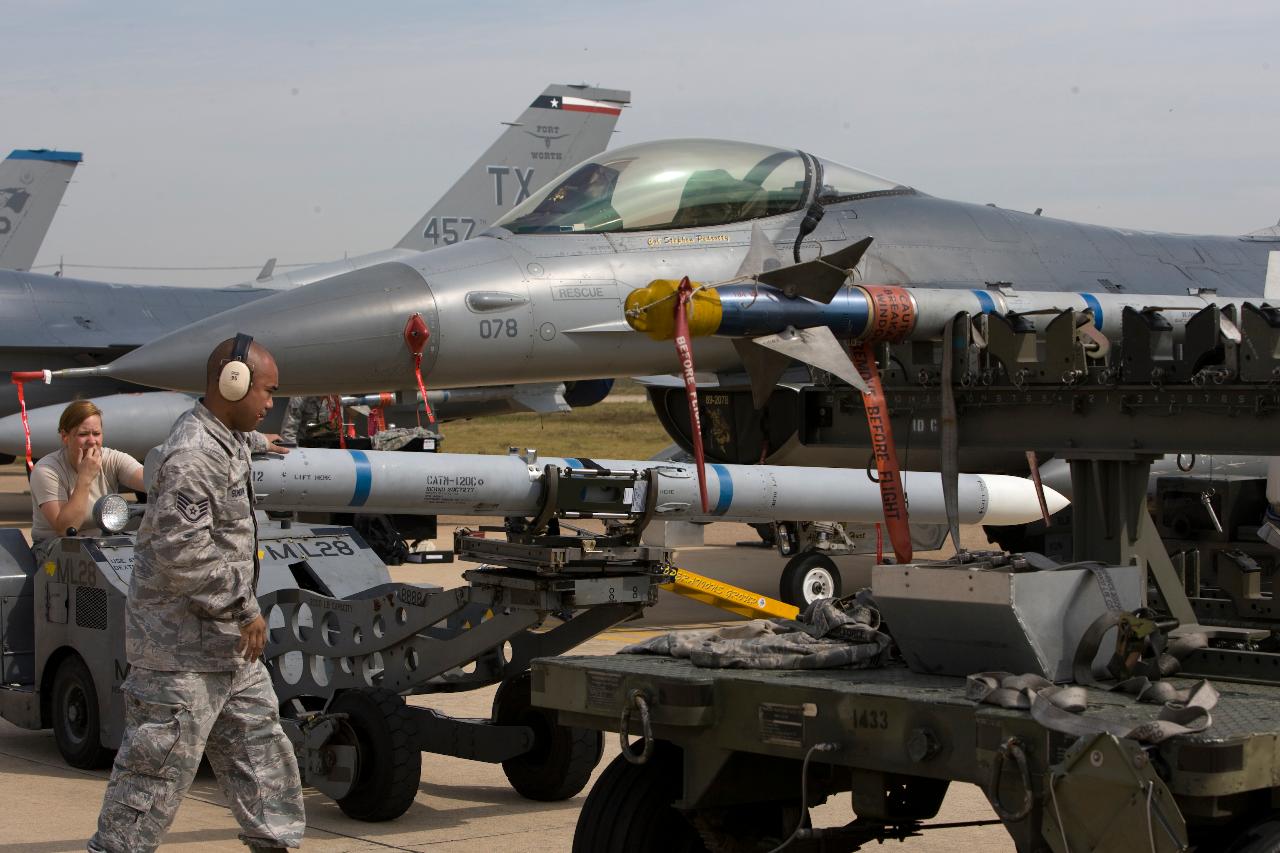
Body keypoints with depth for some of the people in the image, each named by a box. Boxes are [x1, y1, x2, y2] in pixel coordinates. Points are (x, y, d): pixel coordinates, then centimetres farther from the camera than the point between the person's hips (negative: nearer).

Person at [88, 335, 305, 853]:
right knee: (161, 761, -5)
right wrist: (245, 610, -20)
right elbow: (183, 553, -27)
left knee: (258, 745, 15)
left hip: (226, 643, 10)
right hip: (182, 647, -10)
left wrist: (256, 442, 60)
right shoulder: (194, 456, -21)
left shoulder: (226, 441, 10)